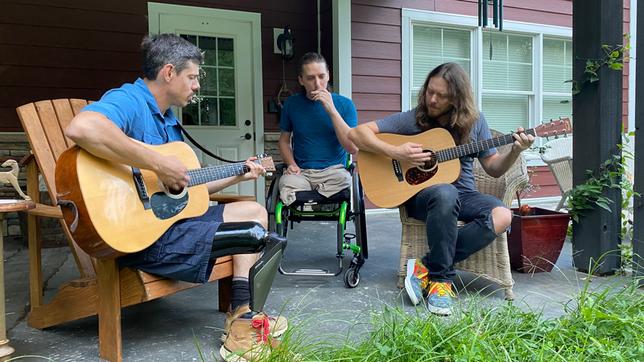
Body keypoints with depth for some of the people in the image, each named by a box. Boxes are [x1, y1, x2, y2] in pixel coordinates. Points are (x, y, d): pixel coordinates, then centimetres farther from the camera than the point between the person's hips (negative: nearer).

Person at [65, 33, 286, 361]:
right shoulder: (128, 101, -13)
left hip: (170, 219, 11)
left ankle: (242, 315, 8)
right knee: (257, 233, -12)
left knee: (254, 210, 14)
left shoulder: (168, 121, 19)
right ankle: (243, 327, 10)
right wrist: (158, 164, -30)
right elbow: (81, 128, -37)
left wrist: (238, 175, 22)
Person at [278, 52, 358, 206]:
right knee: (287, 182, -34)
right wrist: (292, 164, -2)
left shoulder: (344, 104, 1)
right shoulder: (291, 104, 7)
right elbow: (284, 140, 19)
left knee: (344, 180, -34)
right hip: (301, 172, -1)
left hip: (334, 170, 1)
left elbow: (353, 148, -8)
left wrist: (331, 110, -14)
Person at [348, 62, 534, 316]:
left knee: (502, 217, -27)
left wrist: (515, 151, -11)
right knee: (445, 193, -39)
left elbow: (494, 168, 8)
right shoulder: (412, 119, -5)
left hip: (463, 193, 4)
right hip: (420, 193, -4)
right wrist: (395, 152, -22)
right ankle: (440, 277, -22)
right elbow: (356, 134, -10)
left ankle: (426, 267, -21)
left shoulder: (474, 121, 4)